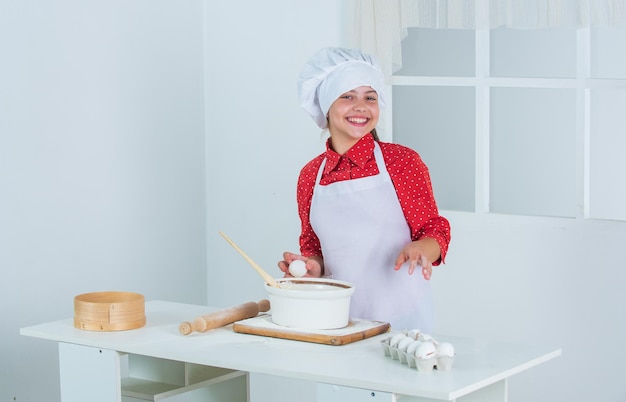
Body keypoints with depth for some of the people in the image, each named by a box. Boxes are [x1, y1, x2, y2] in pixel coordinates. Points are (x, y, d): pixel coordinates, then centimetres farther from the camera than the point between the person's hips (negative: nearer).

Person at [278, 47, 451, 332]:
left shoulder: (403, 161, -4)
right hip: (338, 317, 3)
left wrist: (418, 249, -21)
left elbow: (435, 232, -1)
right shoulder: (310, 175, 6)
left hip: (400, 317, -3)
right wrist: (312, 266, -4)